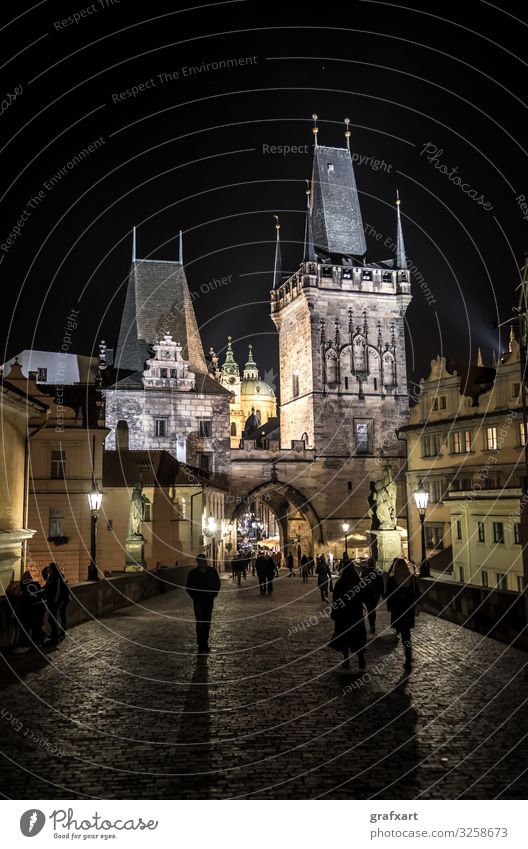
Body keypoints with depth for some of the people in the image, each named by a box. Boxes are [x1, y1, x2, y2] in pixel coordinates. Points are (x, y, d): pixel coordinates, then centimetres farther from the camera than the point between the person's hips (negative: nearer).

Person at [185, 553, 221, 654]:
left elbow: (217, 584, 9)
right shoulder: (193, 573, -7)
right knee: (200, 623, -8)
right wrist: (195, 597, -3)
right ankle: (202, 646, -6)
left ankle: (205, 640, 29)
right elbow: (188, 587, 4)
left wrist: (213, 595, 0)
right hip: (198, 601, -2)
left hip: (209, 600, 2)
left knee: (207, 622, 11)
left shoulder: (212, 571, -3)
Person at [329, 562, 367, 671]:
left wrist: (334, 615, -1)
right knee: (358, 638, 13)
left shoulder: (339, 584, -14)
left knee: (343, 638, 10)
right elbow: (364, 598, 3)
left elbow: (335, 601, -10)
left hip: (342, 616, -2)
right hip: (357, 615, 2)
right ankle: (361, 662, 12)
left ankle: (346, 662, 11)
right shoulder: (359, 582, -6)